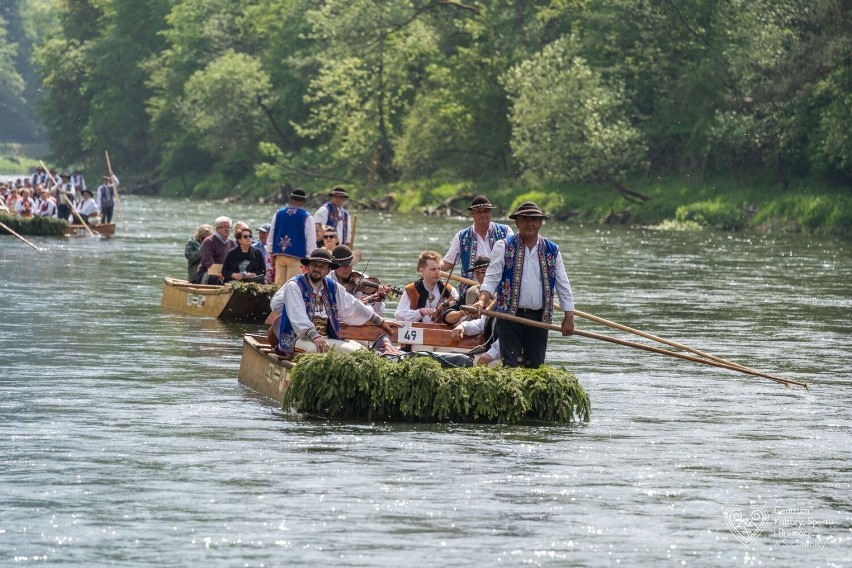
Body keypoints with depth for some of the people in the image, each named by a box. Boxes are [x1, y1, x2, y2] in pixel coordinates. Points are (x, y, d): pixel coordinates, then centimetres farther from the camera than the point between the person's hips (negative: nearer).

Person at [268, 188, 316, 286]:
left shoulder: (279, 213, 9)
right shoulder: (307, 217, -5)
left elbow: (272, 233, 14)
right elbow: (311, 239, -6)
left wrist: (271, 252, 22)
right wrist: (309, 258, 0)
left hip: (279, 254, 4)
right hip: (296, 255, -4)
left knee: (279, 282, 8)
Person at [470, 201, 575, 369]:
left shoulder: (552, 251, 10)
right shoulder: (503, 247, 3)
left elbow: (563, 285, 11)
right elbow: (491, 278, -4)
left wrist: (569, 316, 4)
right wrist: (482, 301, -22)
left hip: (539, 318, 3)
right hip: (510, 317, -3)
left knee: (535, 366, 5)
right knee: (511, 366, -9)